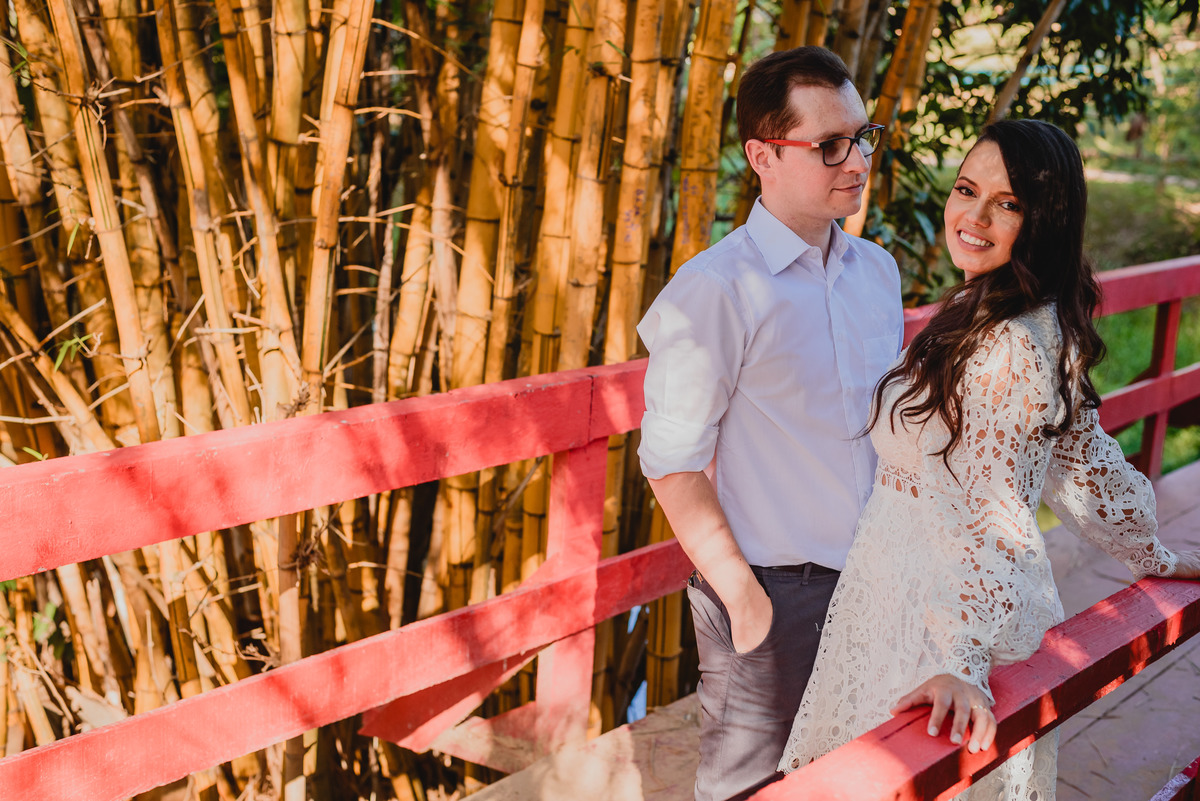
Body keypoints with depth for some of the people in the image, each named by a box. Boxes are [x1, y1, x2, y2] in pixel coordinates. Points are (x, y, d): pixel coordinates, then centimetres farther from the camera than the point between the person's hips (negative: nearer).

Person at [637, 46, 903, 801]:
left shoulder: (878, 271, 6)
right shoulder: (715, 291, -17)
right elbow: (672, 462, -16)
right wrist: (742, 594, -15)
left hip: (871, 581, 6)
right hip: (772, 589, -6)